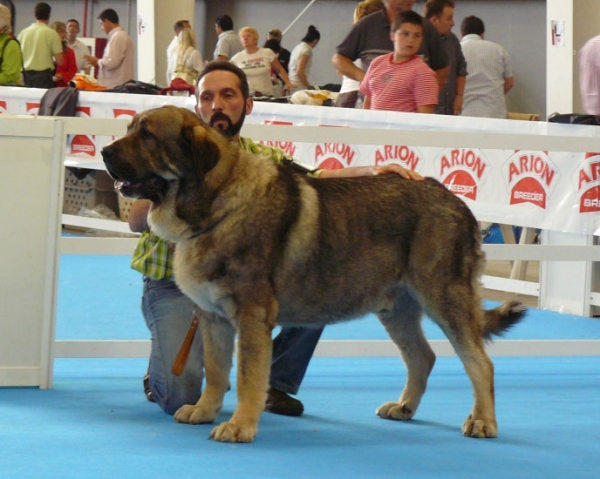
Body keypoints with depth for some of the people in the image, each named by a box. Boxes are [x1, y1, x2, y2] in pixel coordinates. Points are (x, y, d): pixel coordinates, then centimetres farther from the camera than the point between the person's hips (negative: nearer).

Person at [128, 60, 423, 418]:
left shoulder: (263, 159, 6)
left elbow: (312, 180, -10)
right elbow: (137, 220, -16)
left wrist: (372, 171, -26)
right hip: (173, 285, -4)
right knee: (182, 395, -25)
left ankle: (276, 382, 7)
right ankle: (161, 372, 15)